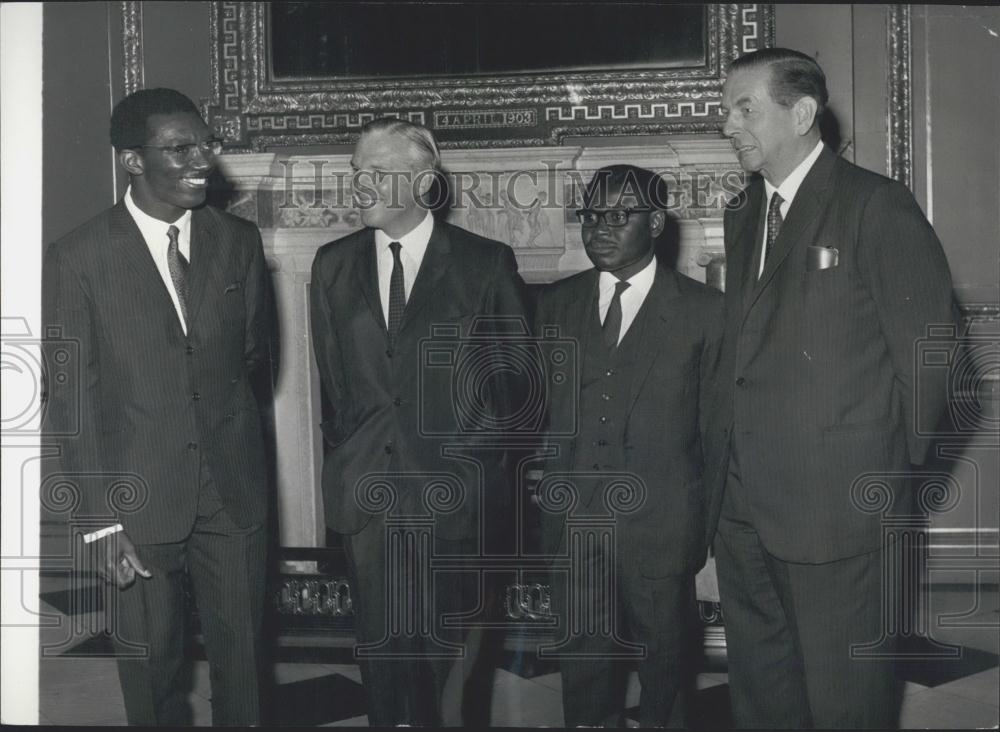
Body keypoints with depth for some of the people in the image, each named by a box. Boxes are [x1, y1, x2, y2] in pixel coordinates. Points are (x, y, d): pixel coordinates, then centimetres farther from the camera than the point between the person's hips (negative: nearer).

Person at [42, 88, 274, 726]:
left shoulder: (239, 242, 0)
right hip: (140, 496, -2)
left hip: (233, 487, 3)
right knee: (151, 662, 11)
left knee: (242, 652, 11)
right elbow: (72, 400, -10)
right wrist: (101, 522, -12)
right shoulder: (78, 259, -10)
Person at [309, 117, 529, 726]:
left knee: (448, 641, 5)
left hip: (453, 489, -3)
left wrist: (490, 457, 3)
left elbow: (515, 375, 2)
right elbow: (332, 377, 14)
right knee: (383, 642, 7)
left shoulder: (486, 263, -4)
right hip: (366, 488, 3)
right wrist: (344, 453, 13)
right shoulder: (334, 265, 7)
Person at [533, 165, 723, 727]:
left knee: (665, 651, 11)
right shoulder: (557, 304, 7)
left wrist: (714, 519, 0)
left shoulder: (703, 310, -3)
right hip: (573, 521, 3)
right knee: (584, 656, 9)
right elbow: (538, 406, 9)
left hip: (662, 526, -2)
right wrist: (546, 488, 3)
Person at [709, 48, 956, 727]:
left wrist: (887, 477, -4)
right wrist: (732, 462, 8)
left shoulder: (878, 207, -10)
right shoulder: (744, 214, 14)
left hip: (840, 513, -7)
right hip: (745, 511, 7)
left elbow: (930, 359, -10)